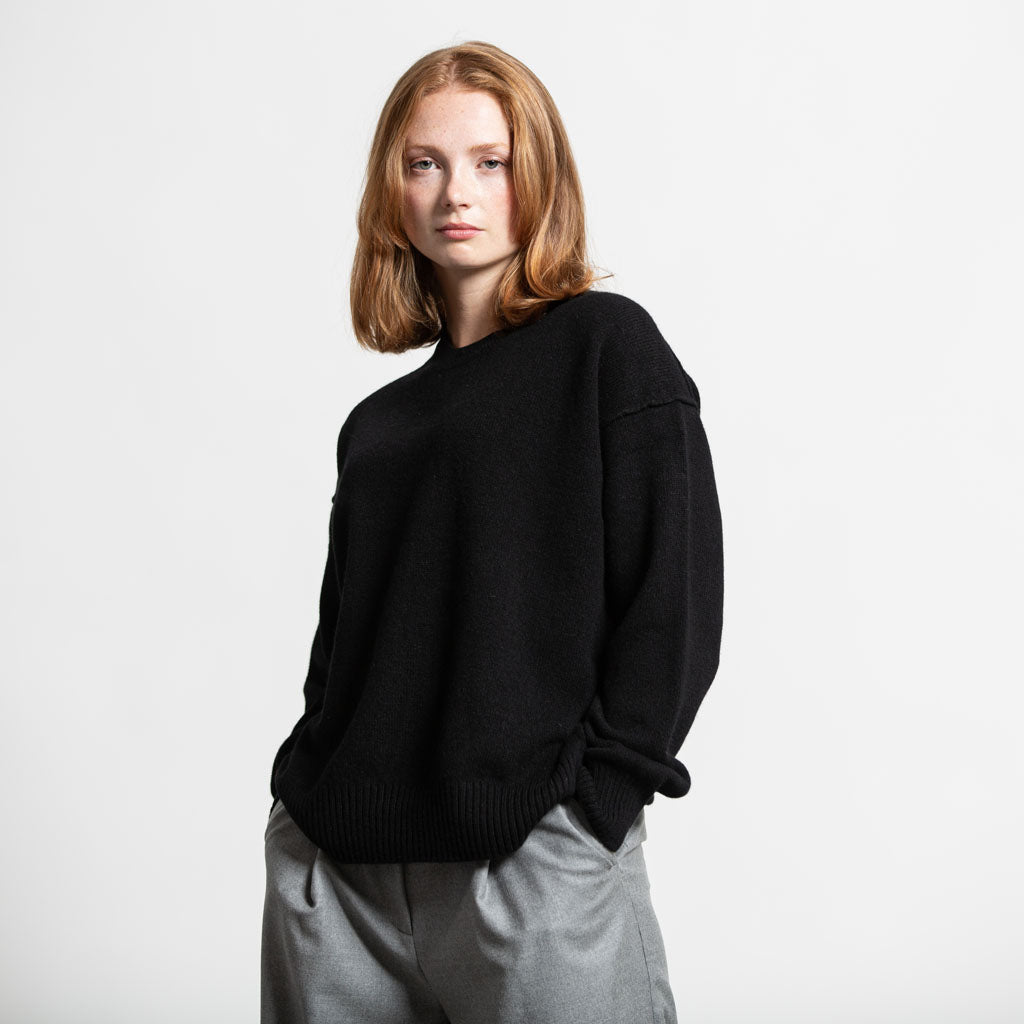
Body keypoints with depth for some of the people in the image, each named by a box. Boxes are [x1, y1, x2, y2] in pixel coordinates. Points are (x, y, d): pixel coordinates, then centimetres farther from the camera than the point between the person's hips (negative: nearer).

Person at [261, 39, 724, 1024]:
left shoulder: (608, 345, -1)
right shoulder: (379, 421, 15)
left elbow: (674, 595, -7)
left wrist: (590, 798, -12)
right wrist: (304, 790, 4)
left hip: (535, 860, -5)